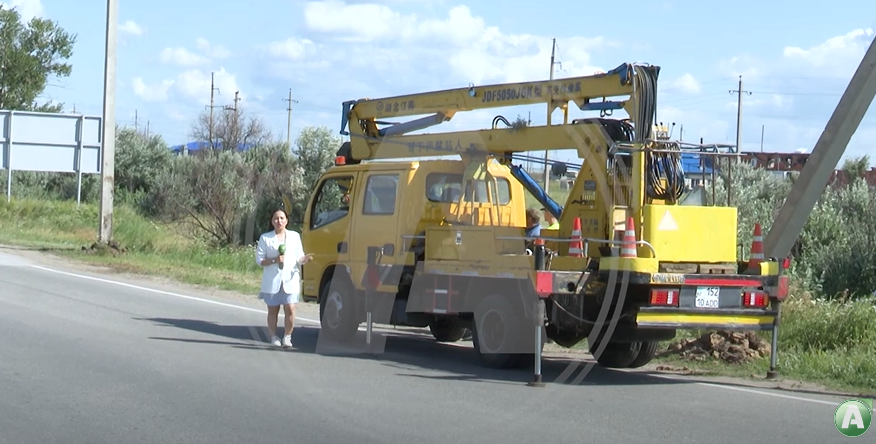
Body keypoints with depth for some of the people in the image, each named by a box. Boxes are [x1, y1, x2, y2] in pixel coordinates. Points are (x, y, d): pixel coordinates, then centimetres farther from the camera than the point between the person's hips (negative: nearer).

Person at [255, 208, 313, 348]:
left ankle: (287, 337, 2)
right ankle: (274, 338, 14)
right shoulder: (265, 238, 4)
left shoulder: (295, 236, 9)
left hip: (290, 280, 0)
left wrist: (305, 258, -13)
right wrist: (274, 260, -14)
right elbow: (259, 260, 1)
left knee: (290, 309, -10)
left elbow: (298, 259, 9)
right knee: (273, 310, 3)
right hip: (272, 281, 0)